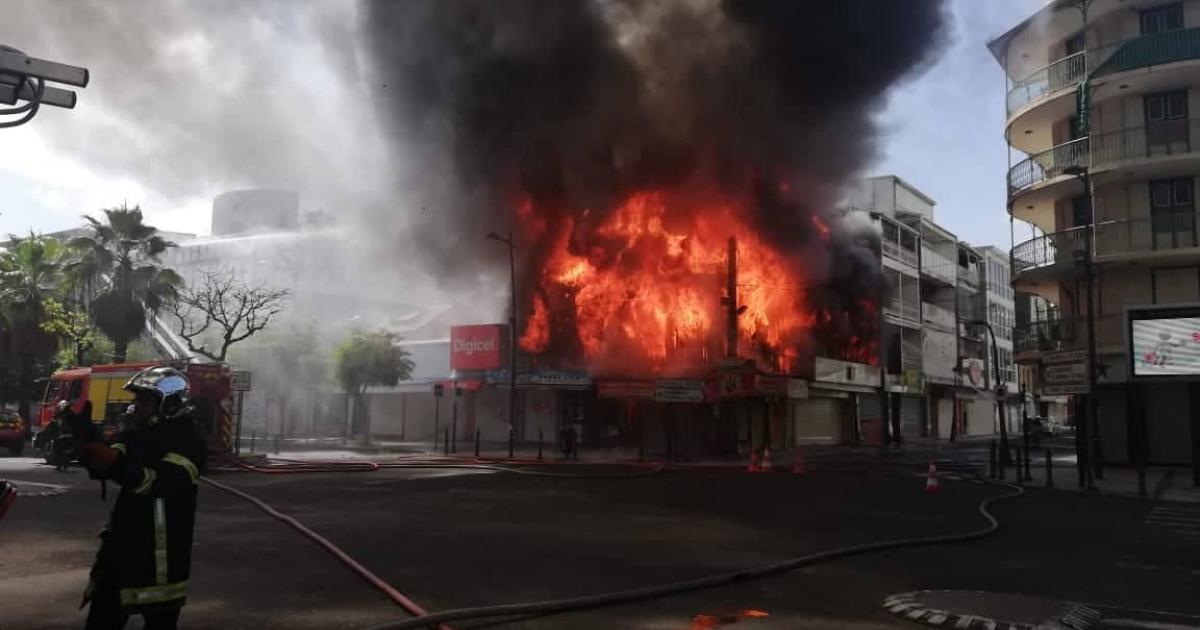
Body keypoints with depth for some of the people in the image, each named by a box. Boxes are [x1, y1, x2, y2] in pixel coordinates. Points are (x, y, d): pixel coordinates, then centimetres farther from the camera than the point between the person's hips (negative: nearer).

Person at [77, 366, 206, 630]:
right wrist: (86, 444, -21)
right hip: (123, 538, 8)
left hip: (161, 548, -7)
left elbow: (158, 484, -27)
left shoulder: (188, 442, -13)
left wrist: (116, 464, -40)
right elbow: (106, 464, -1)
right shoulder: (138, 432, 12)